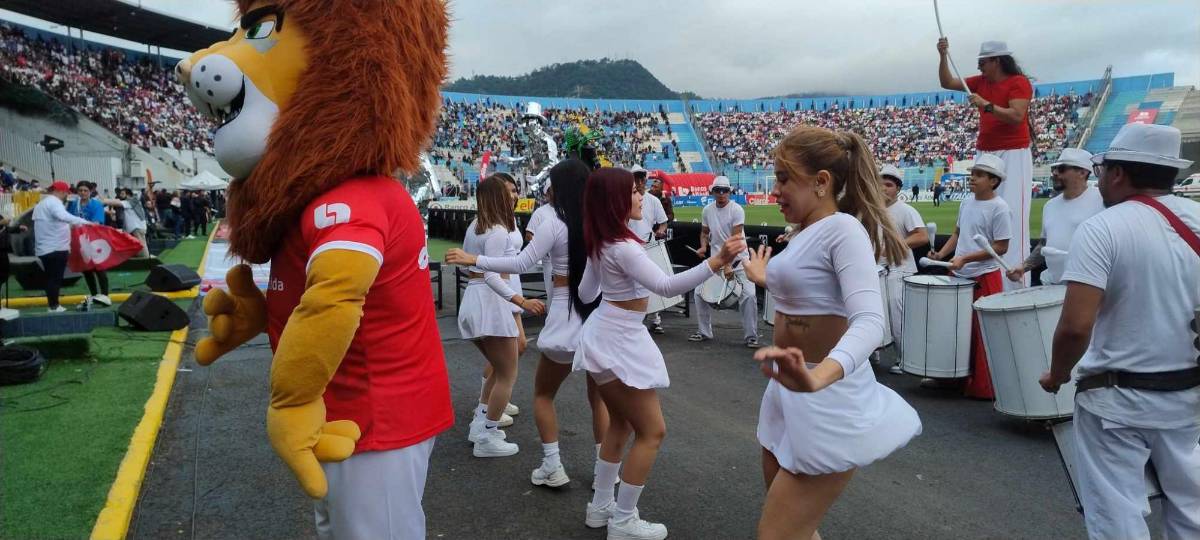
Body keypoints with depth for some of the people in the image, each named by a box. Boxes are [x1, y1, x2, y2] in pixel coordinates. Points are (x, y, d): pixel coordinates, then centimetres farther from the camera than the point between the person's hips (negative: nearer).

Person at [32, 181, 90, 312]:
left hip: (44, 248, 10)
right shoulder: (54, 202, -12)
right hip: (56, 247, -10)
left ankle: (52, 305, 17)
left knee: (51, 278, 13)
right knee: (56, 278, -6)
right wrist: (84, 222, -40)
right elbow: (63, 216, -32)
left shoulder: (42, 203, 22)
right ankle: (54, 306, -4)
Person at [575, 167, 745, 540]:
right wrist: (716, 262, -40)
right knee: (652, 431, -1)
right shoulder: (622, 246, -23)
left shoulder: (601, 243, 7)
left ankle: (600, 507, 30)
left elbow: (586, 293, 19)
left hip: (606, 335, 10)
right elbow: (665, 286, -32)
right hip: (618, 342, -10)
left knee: (620, 423, 21)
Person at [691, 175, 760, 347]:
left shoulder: (736, 210, -14)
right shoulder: (707, 210, 1)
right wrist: (703, 246, -6)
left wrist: (729, 264, -28)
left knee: (749, 295, -15)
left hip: (738, 259, -5)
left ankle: (751, 336, 0)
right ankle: (704, 332, 17)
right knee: (699, 292, 0)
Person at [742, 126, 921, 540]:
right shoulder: (806, 233, 10)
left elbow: (869, 322, -32)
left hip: (826, 399, -9)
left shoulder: (844, 229, -17)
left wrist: (817, 378, -51)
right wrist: (766, 279, 40)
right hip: (789, 392, 9)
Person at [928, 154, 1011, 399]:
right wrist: (941, 254, 4)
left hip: (985, 278, -7)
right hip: (959, 277, 7)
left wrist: (965, 259, -19)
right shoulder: (966, 203, 10)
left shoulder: (999, 209, -12)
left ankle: (984, 387, 12)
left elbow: (1000, 247, -14)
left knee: (982, 333, 0)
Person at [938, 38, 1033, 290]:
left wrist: (986, 105, -21)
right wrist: (944, 56, 3)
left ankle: (1015, 284, -12)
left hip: (1013, 155, -7)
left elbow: (1017, 116, -17)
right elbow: (947, 83, 14)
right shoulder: (981, 81, 14)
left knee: (1012, 219, -12)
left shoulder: (1019, 83, -6)